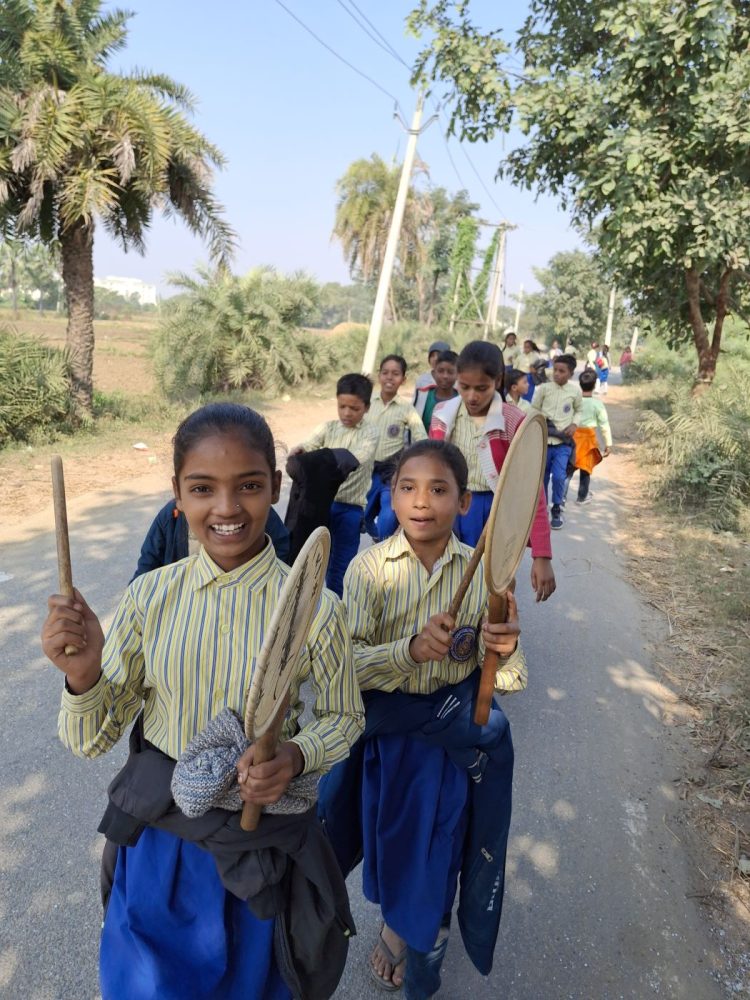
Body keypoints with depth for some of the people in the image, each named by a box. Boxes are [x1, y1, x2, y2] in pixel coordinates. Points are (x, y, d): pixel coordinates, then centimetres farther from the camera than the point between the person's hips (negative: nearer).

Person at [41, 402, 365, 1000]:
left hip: (261, 845, -1)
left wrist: (296, 757, -24)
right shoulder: (150, 597, -13)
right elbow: (93, 741, -7)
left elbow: (344, 717, -4)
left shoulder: (314, 610, -20)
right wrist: (84, 677, -28)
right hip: (157, 834, 2)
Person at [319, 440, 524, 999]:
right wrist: (409, 650, -34)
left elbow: (505, 680, -6)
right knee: (388, 839, 19)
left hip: (455, 736, 1)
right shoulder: (370, 568, -15)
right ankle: (397, 920, 56)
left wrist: (503, 651, -29)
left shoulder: (482, 573, -12)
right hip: (386, 730, -1)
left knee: (438, 850, 16)